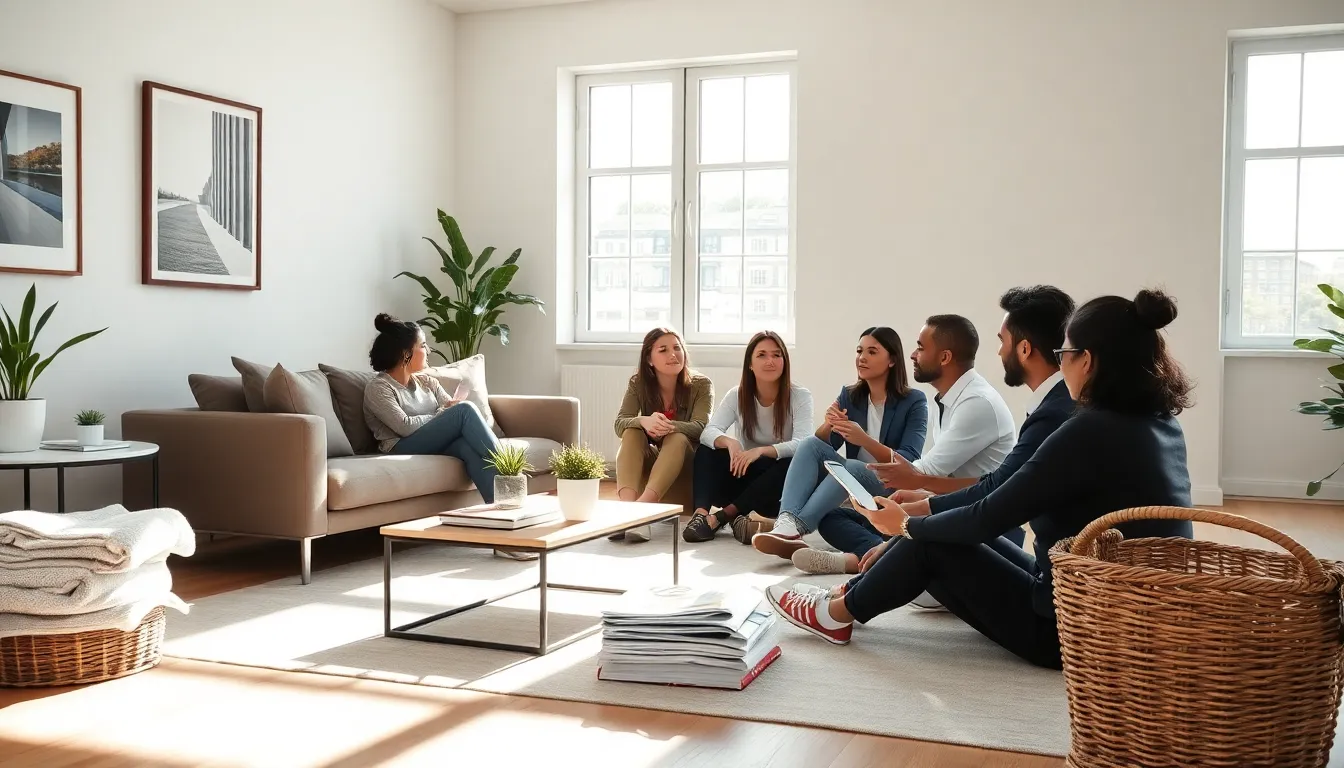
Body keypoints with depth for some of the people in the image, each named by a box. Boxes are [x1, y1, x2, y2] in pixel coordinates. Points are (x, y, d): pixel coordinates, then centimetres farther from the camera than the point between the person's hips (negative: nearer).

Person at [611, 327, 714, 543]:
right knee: (632, 432, -28)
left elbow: (700, 427, -22)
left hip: (687, 460, -2)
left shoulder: (701, 385, -8)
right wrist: (644, 421, -39)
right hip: (650, 460, 2)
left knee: (677, 437, -34)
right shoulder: (638, 383, -3)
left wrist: (669, 426, -43)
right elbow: (620, 424, -16)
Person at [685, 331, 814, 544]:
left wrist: (761, 451, -41)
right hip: (747, 475, 2)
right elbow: (708, 432, -17)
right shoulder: (737, 395, -3)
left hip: (778, 479, -2)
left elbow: (801, 444, -25)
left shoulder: (800, 397, -11)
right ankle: (702, 513, -42)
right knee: (706, 450, -21)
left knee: (793, 465, -35)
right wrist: (729, 441, -40)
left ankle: (722, 515, -35)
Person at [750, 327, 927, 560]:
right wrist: (828, 425, -21)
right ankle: (785, 523, -45)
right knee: (810, 444, -23)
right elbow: (821, 446, 3)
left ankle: (794, 530, -51)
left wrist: (864, 440, -32)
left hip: (892, 486, -4)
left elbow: (908, 463, -17)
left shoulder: (914, 402, -7)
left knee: (848, 467, -35)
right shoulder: (849, 395, 7)